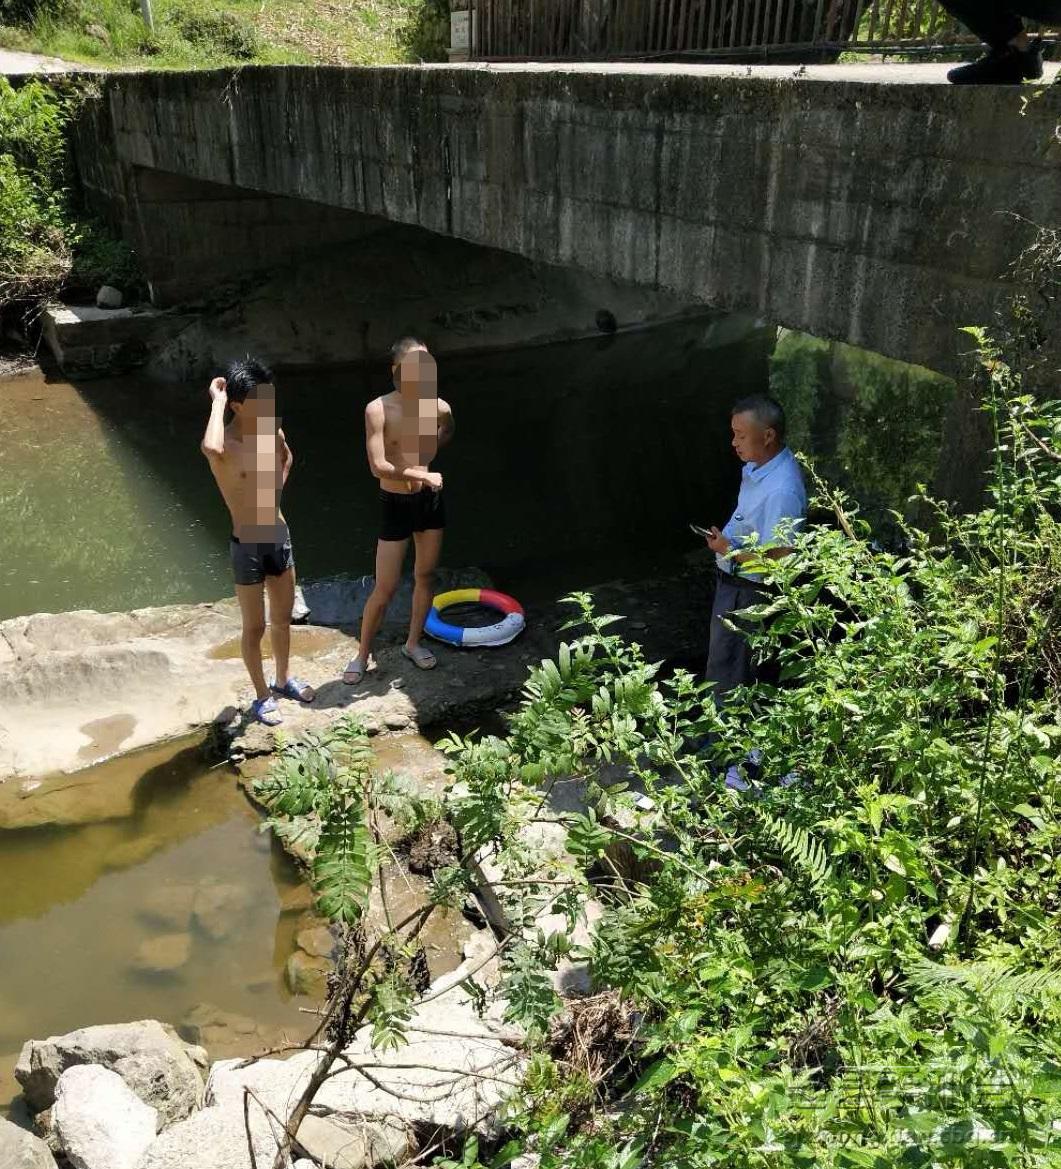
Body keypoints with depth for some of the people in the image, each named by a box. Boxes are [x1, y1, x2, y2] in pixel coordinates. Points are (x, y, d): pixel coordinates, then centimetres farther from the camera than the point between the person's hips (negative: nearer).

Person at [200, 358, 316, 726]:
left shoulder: (273, 431, -3)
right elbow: (211, 449, -50)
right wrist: (217, 402, -35)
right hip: (247, 546, -6)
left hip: (280, 536, 6)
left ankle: (283, 679, 44)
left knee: (283, 619, 22)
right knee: (255, 627, 11)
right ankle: (262, 696, 29)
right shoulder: (226, 444, -22)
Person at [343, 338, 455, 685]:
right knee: (385, 589, 1)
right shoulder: (378, 410, -20)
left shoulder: (439, 407, -7)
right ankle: (363, 655, 20)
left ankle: (413, 643, 36)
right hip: (395, 504, -4)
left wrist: (426, 450, 4)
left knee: (426, 576, 16)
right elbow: (378, 466, -26)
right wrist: (423, 474, -22)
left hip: (430, 500, 4)